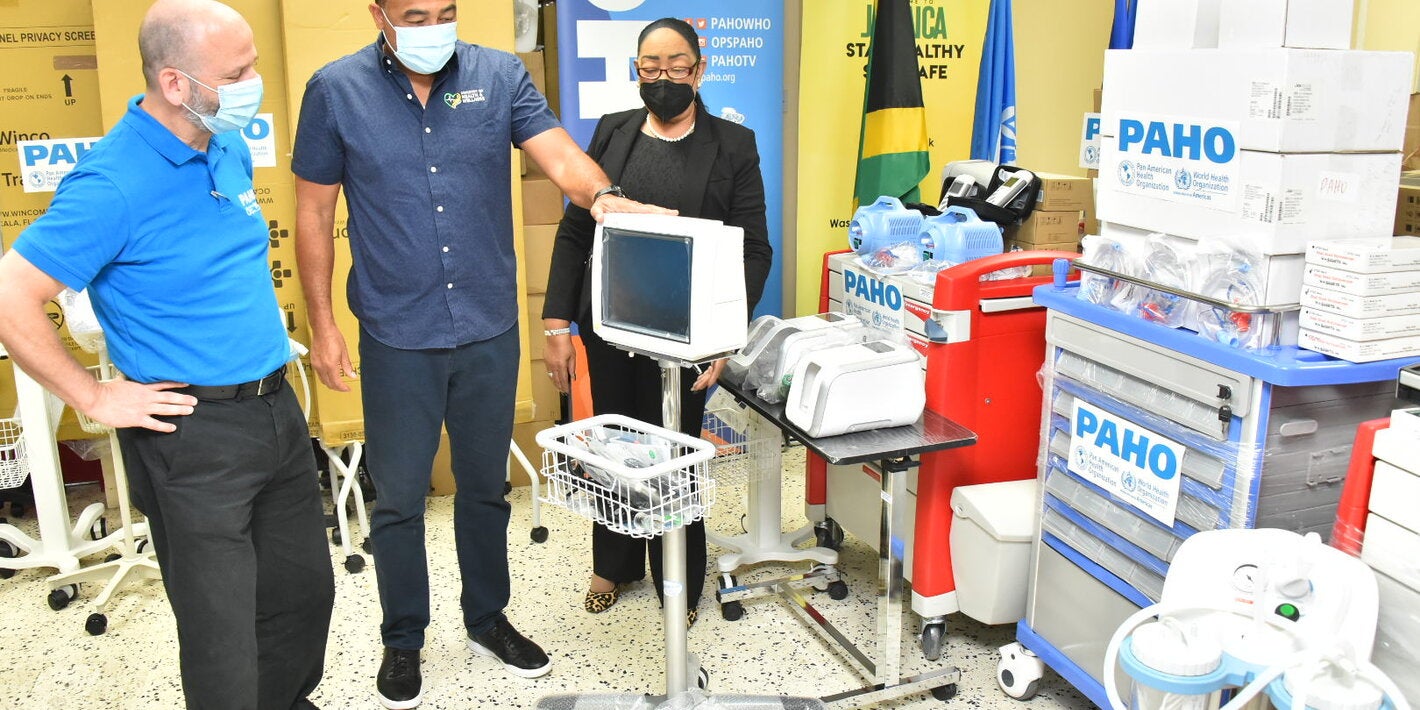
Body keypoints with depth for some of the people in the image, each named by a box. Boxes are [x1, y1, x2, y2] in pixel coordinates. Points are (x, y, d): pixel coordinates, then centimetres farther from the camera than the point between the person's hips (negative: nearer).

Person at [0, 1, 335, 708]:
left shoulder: (229, 147, 5)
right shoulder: (112, 183, -19)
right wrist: (94, 398, -13)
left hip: (275, 407, 8)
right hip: (191, 433, -7)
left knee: (304, 592, 19)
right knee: (222, 633, 5)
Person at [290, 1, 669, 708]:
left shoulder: (500, 75, -2)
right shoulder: (336, 90, -5)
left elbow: (559, 156, -13)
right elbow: (313, 212, 0)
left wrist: (603, 194, -35)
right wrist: (322, 325, -3)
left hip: (490, 330, 2)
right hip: (397, 337, -1)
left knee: (485, 486, 17)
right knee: (399, 498, 11)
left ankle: (486, 619, 38)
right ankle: (403, 641, 32)